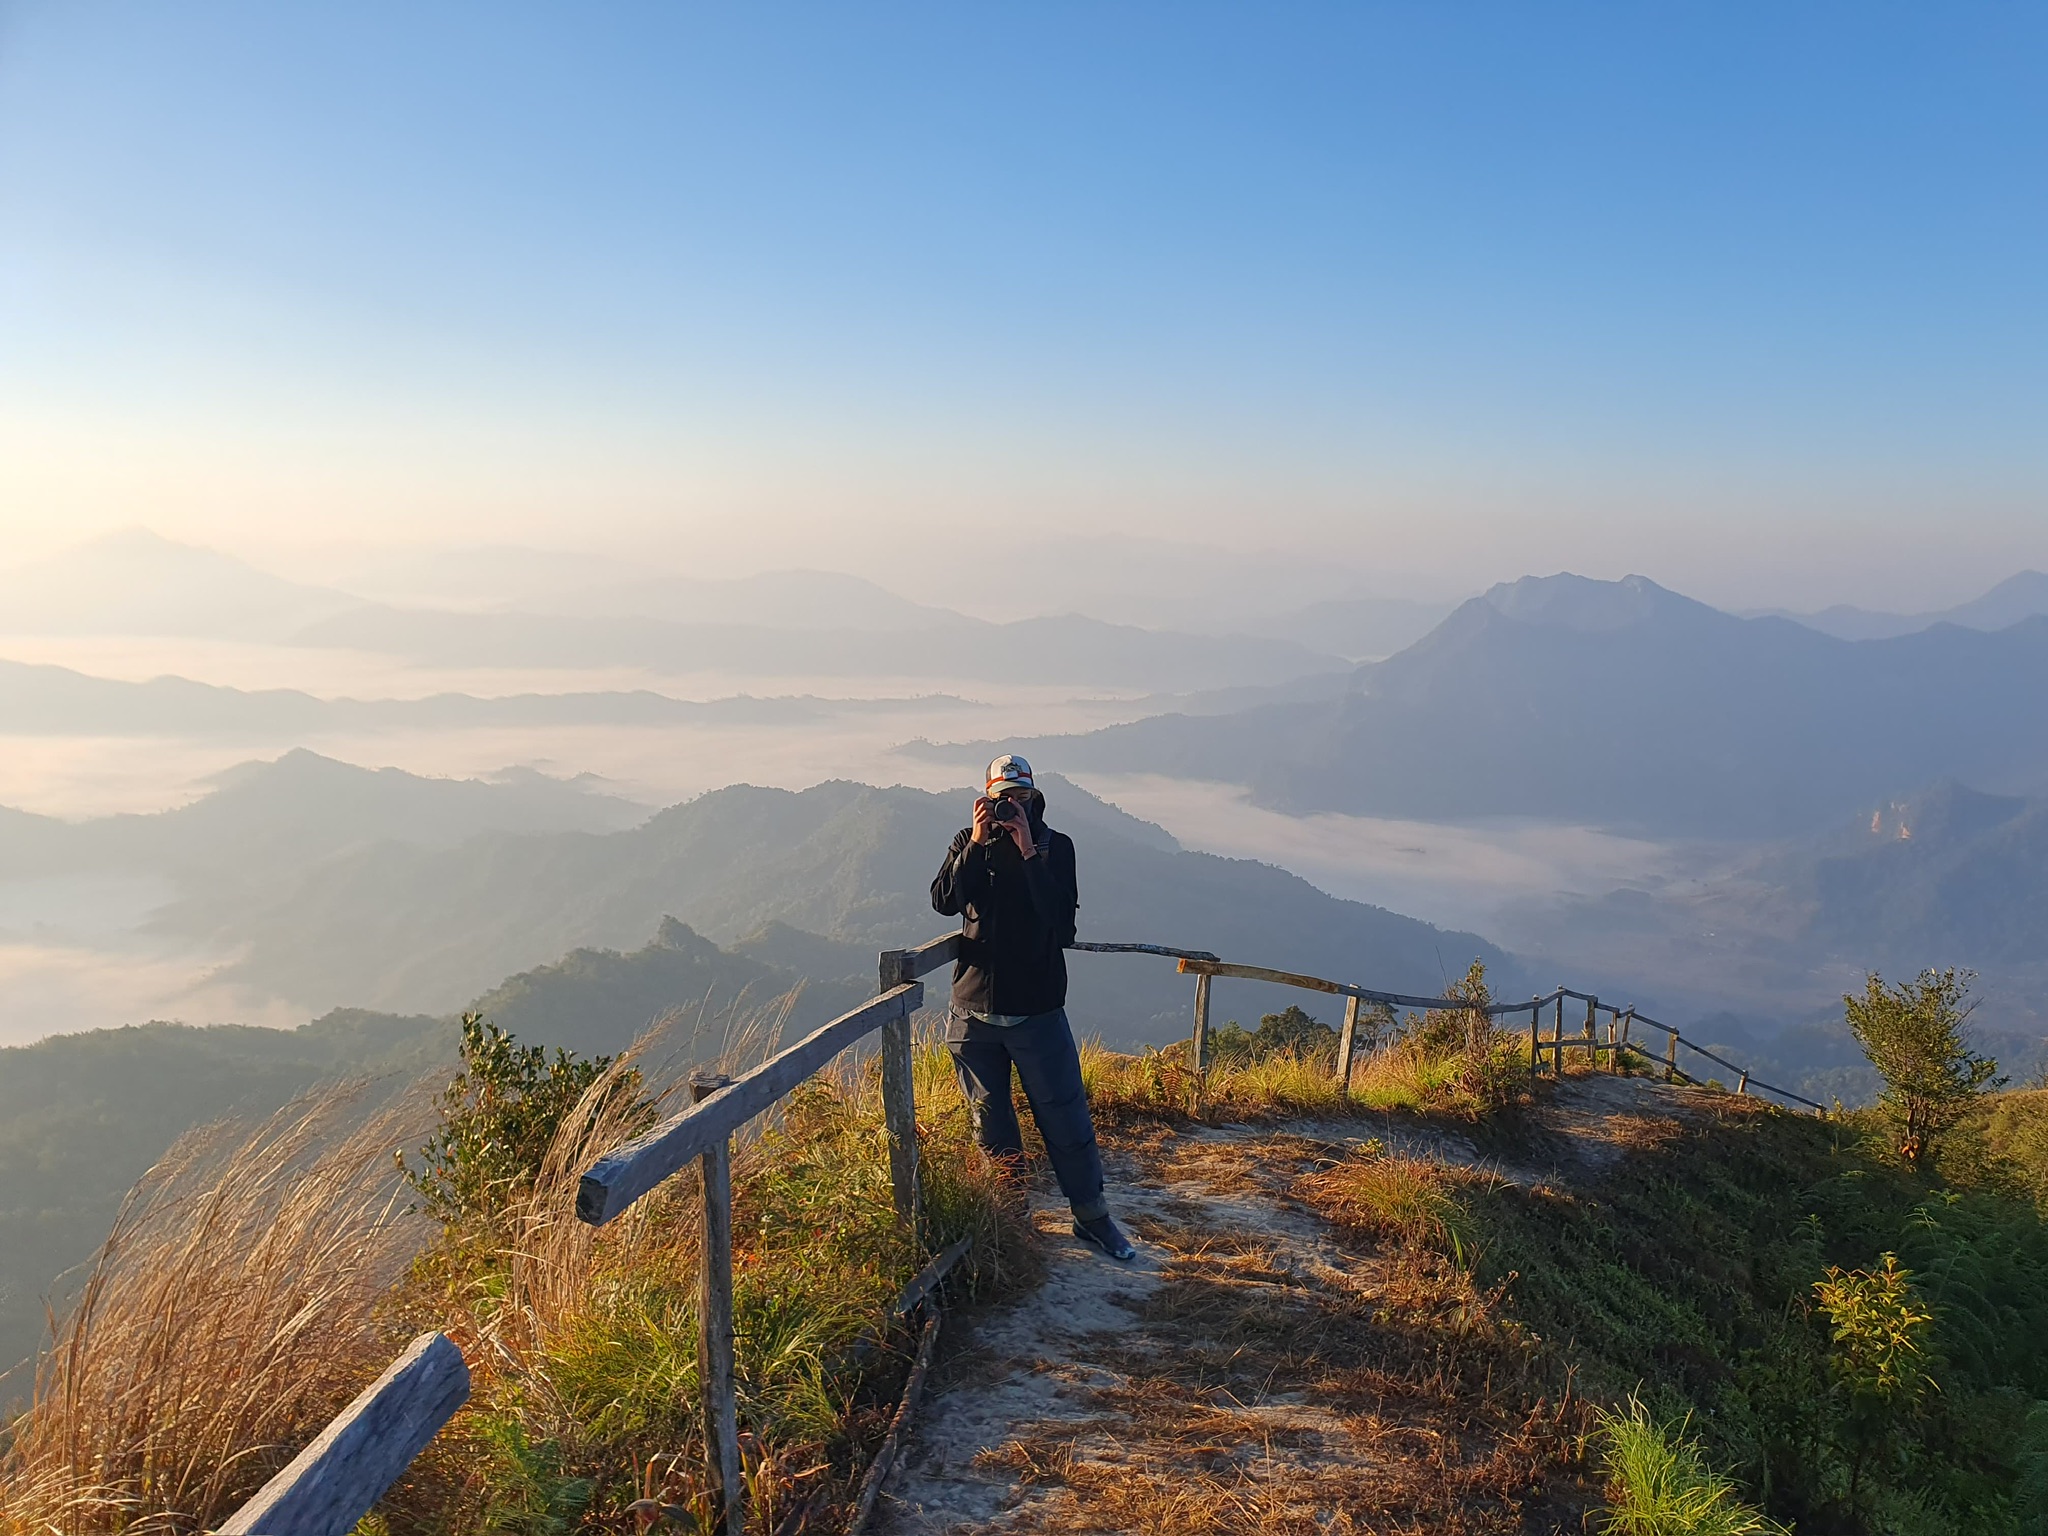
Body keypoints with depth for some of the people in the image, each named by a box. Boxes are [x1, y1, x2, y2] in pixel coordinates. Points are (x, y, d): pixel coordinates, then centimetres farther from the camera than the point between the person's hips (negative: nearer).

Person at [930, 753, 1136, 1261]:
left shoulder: (1055, 846, -2)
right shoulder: (967, 843, 4)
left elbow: (1060, 914, -16)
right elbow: (944, 901, -12)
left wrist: (1028, 851, -21)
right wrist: (977, 843, -18)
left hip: (1036, 1009, -2)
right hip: (974, 1009, 2)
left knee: (1065, 1116, 4)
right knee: (990, 1123, 13)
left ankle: (1090, 1214, 19)